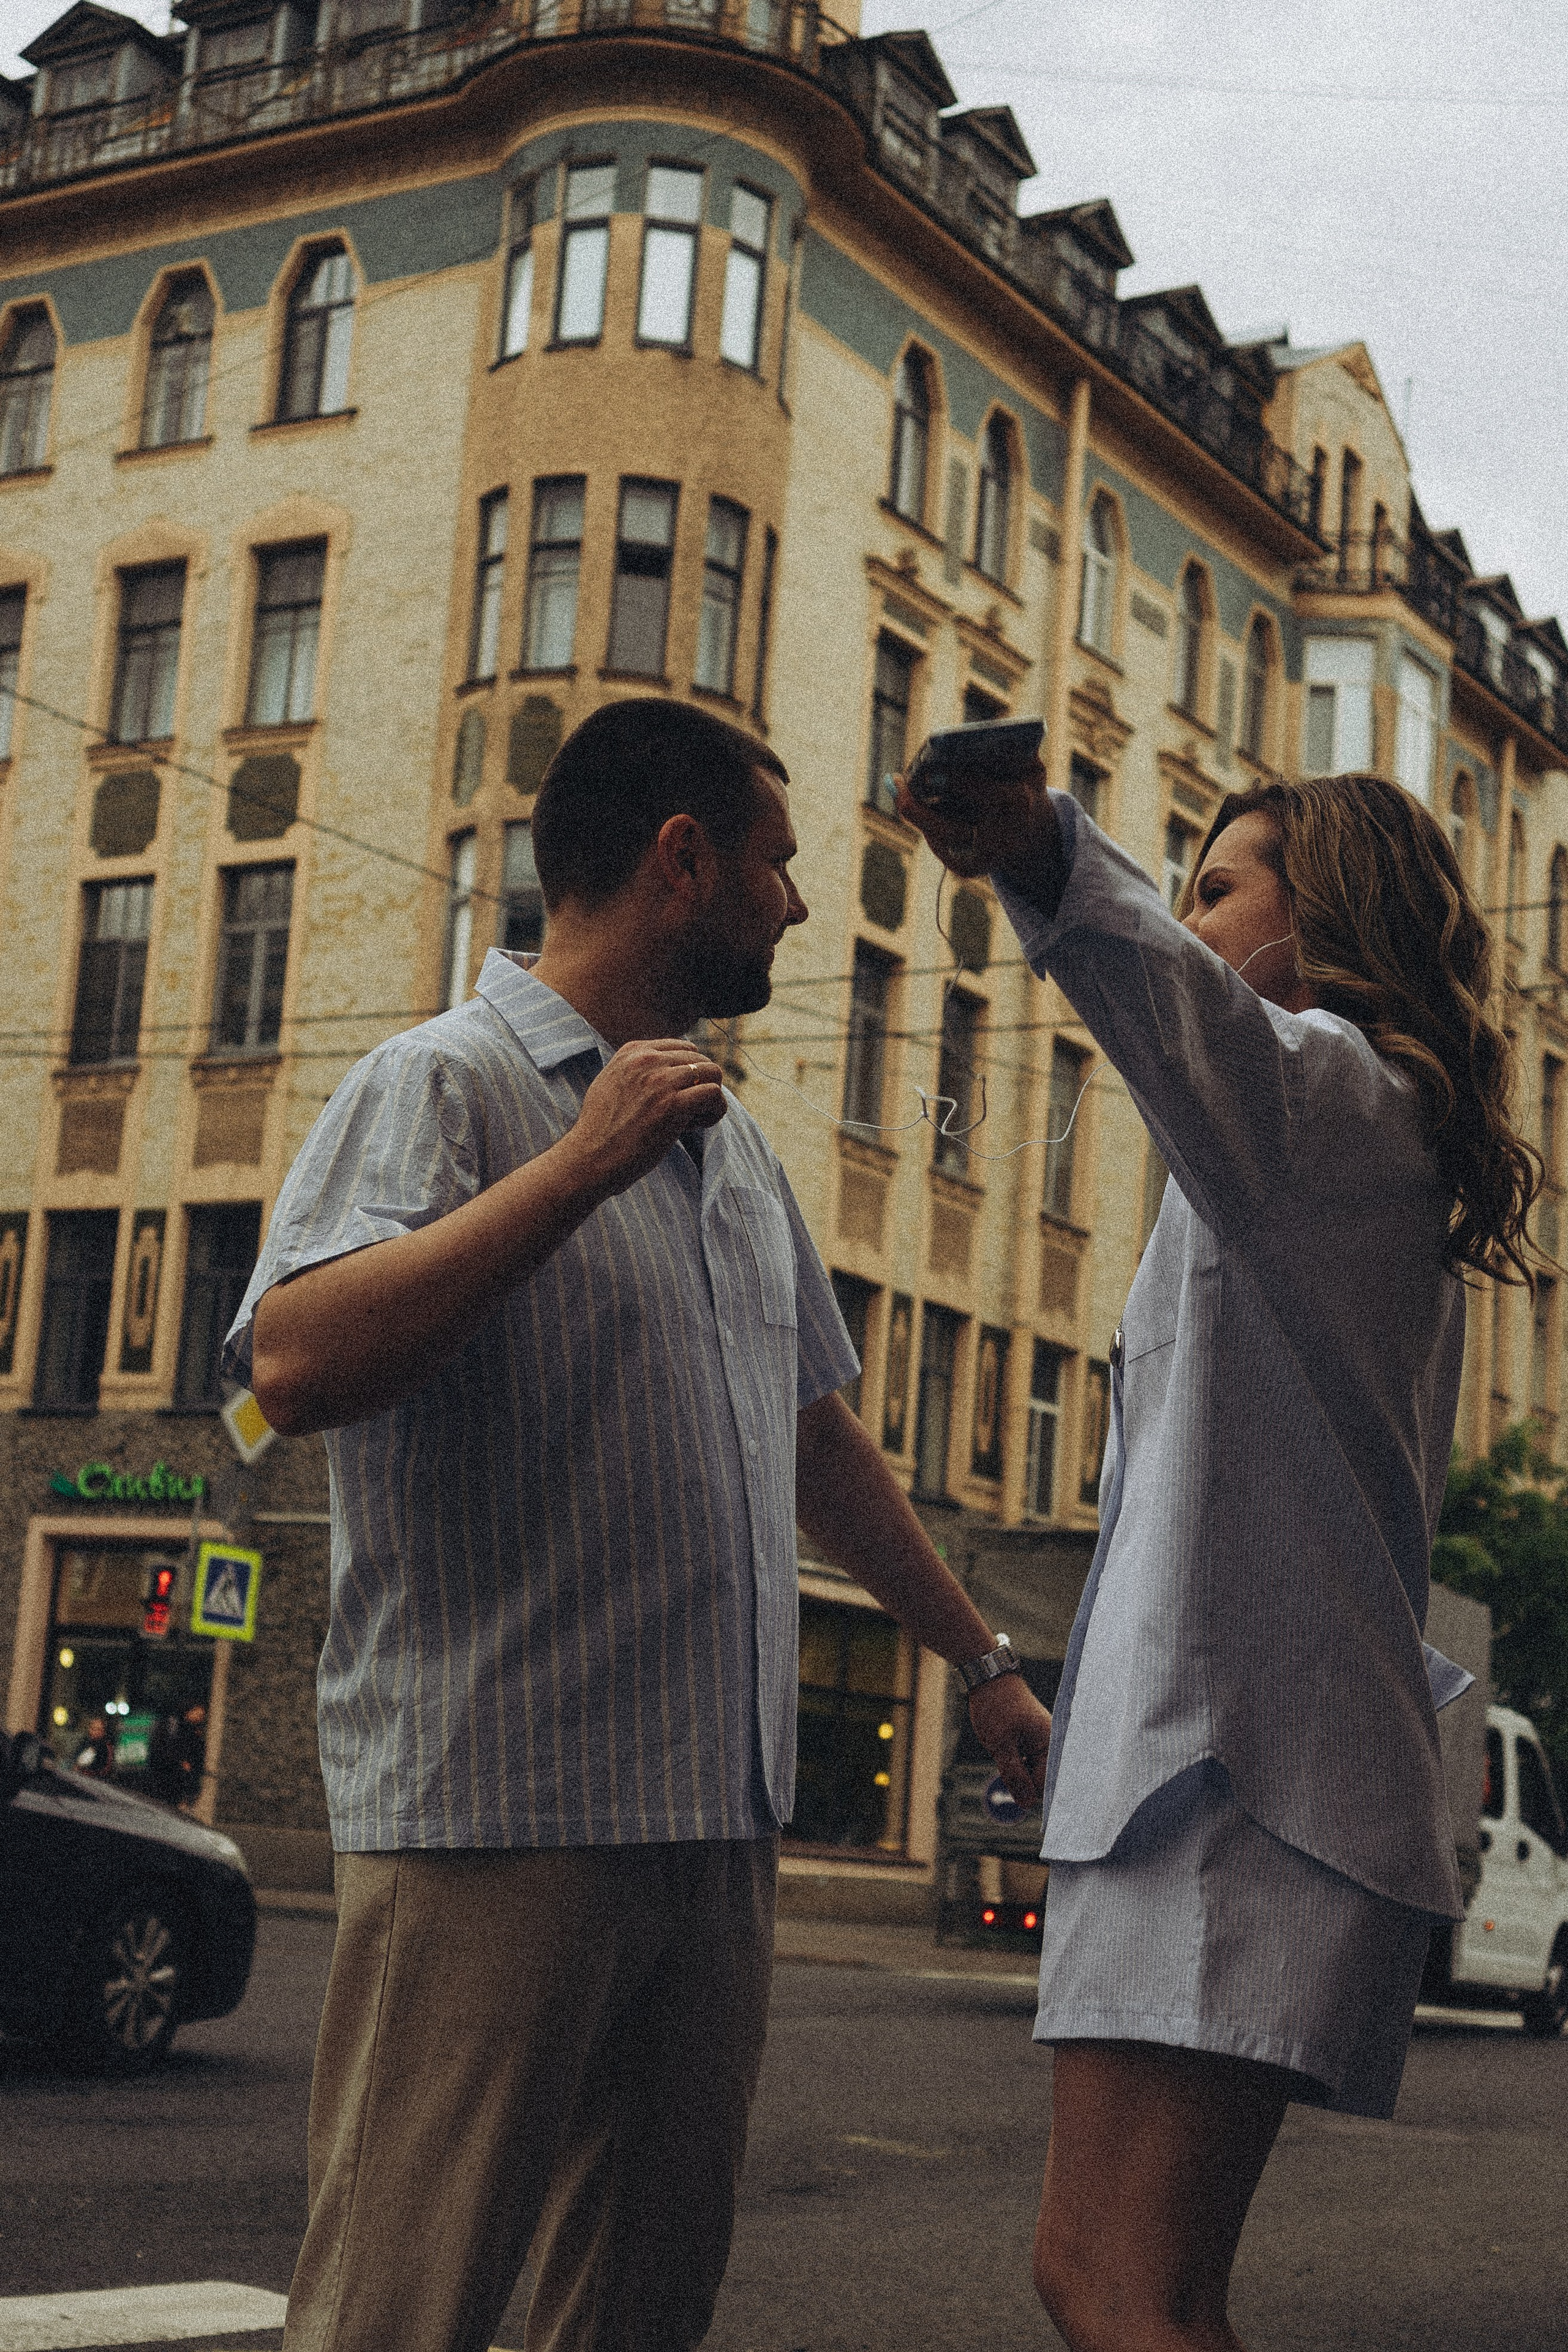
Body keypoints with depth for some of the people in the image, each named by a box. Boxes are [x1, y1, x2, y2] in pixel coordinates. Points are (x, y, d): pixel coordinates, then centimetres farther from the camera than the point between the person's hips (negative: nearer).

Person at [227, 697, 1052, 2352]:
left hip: (715, 1825, 8)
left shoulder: (732, 1147, 20)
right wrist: (580, 1163, -20)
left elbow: (818, 1441, 29)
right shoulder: (447, 1084, -6)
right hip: (494, 1823, -8)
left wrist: (981, 1660, 31)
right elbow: (293, 1364, -22)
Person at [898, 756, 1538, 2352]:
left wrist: (1043, 859, -51)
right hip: (1205, 1746, 11)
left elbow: (1192, 1016, -31)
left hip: (1235, 1761, -11)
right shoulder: (1381, 1147, 27)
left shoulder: (1331, 1081, -6)